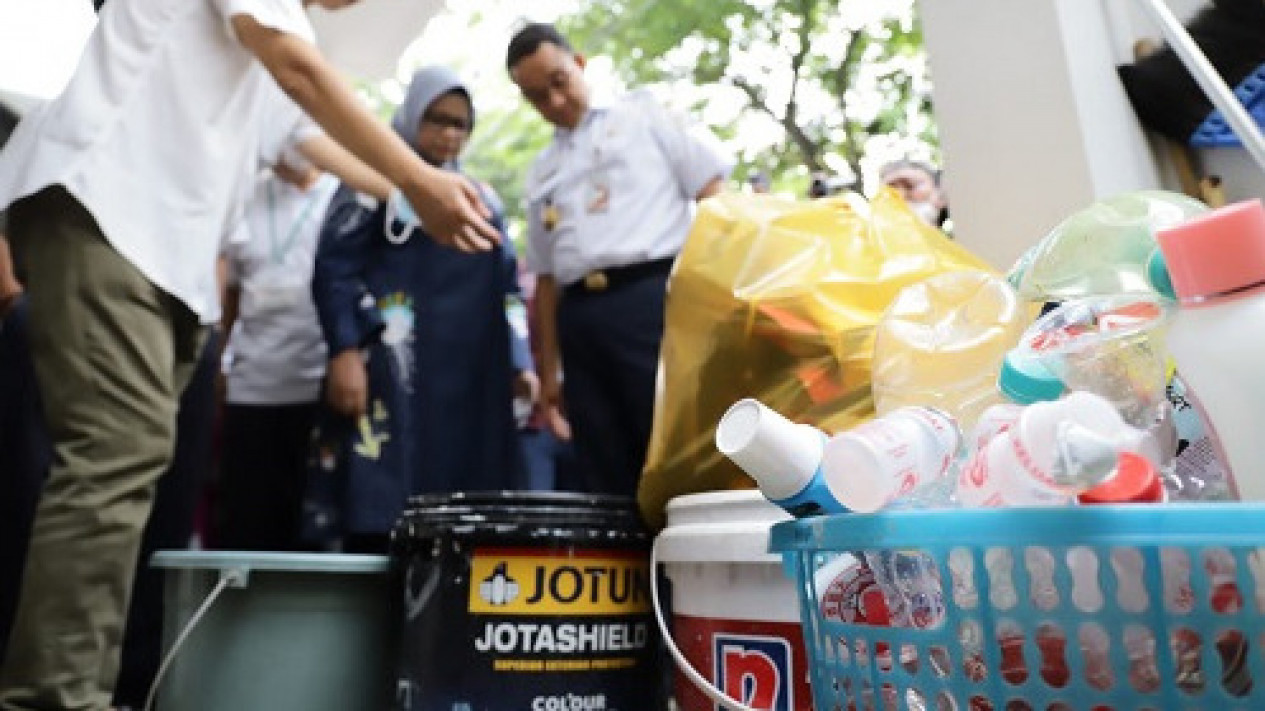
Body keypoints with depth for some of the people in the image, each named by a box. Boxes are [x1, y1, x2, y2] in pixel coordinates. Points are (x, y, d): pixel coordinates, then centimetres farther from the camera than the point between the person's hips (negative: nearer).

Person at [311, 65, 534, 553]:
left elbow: (507, 287, 22)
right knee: (382, 498, -11)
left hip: (473, 375, 5)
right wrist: (344, 351, -14)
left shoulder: (483, 199, 24)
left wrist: (520, 362, 12)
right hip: (395, 366, -4)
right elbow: (333, 266, -1)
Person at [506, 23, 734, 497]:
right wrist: (549, 371, 17)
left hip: (655, 298, -4)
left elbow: (715, 199, 4)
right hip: (581, 320, 5)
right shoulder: (542, 173, 22)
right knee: (607, 480, 5)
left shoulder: (643, 115, 11)